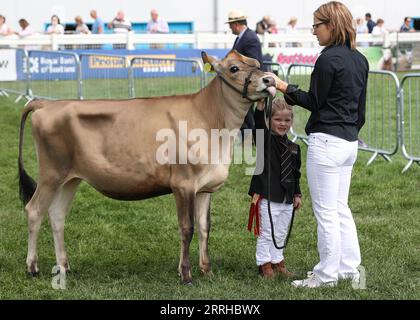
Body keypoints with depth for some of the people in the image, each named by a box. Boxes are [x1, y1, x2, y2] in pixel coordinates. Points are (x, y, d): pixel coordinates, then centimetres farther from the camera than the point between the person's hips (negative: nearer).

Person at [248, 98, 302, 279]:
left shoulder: (293, 148, 10)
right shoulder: (265, 140, -8)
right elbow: (258, 123, -28)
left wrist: (297, 194, 13)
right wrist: (261, 102, -42)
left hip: (287, 199, 6)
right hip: (268, 197, -6)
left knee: (280, 234, 16)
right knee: (266, 234, 1)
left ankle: (277, 263, 28)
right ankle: (265, 265, 11)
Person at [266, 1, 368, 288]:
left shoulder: (328, 59, -16)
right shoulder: (360, 60, 11)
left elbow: (314, 102, -10)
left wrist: (285, 87, -2)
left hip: (326, 141, -9)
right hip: (350, 142, 9)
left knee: (326, 211, 0)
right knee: (341, 208, 17)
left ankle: (327, 274, 7)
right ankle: (350, 268, 20)